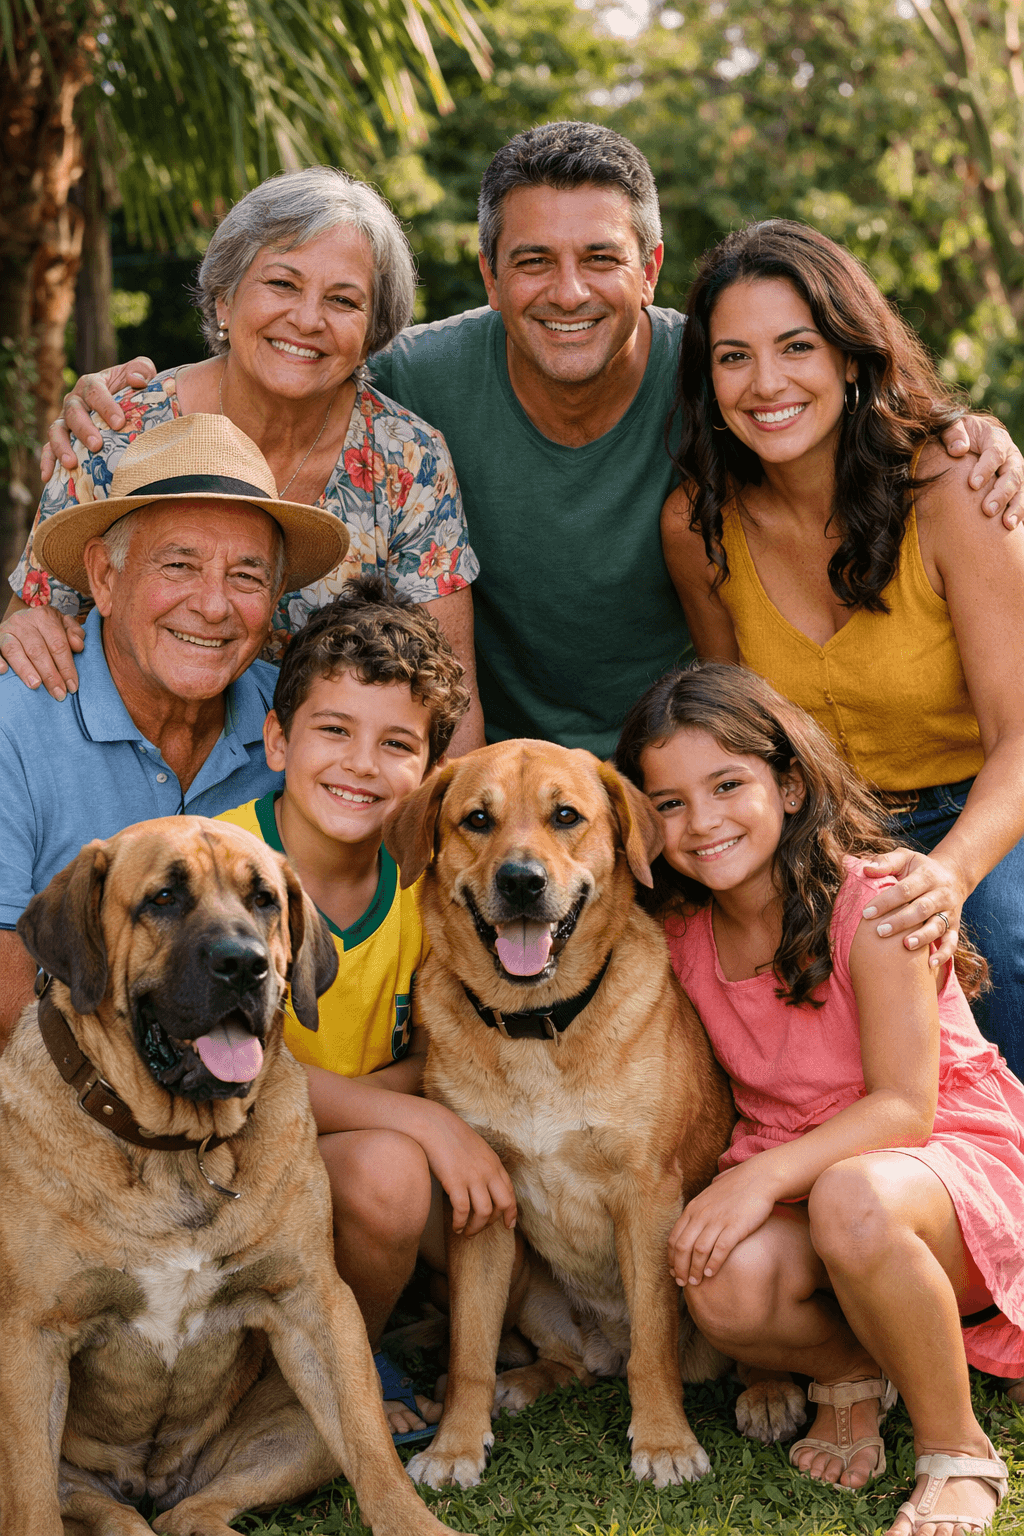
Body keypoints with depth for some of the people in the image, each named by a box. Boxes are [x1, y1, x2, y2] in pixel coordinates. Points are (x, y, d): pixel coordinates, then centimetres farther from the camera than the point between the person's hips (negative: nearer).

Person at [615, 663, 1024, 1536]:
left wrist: (765, 1174, -32)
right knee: (725, 1287, -32)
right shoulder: (684, 934, 1)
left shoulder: (869, 903, -17)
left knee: (852, 1200, -41)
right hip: (791, 1181, 4)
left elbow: (905, 1107, -20)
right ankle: (848, 1373, 4)